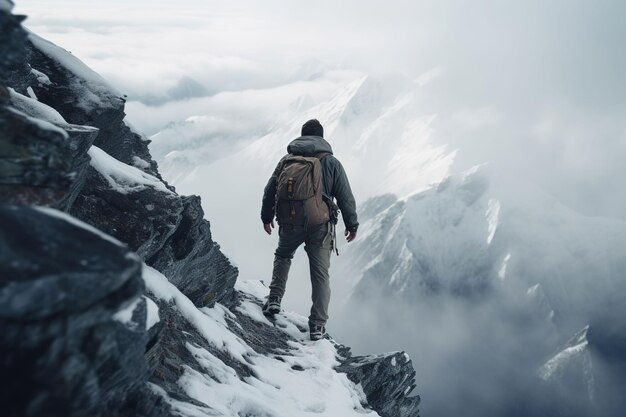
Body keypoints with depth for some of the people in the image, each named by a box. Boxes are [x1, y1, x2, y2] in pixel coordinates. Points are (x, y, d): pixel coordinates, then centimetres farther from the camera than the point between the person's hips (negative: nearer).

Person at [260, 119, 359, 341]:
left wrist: (266, 216, 27)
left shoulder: (286, 159, 13)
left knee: (282, 256, 30)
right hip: (319, 223, -2)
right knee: (320, 273, 6)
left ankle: (275, 299, 19)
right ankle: (318, 325, 7)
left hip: (289, 221, 2)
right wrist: (352, 224, 13)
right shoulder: (331, 162, 6)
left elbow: (269, 191, 15)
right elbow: (346, 196, 4)